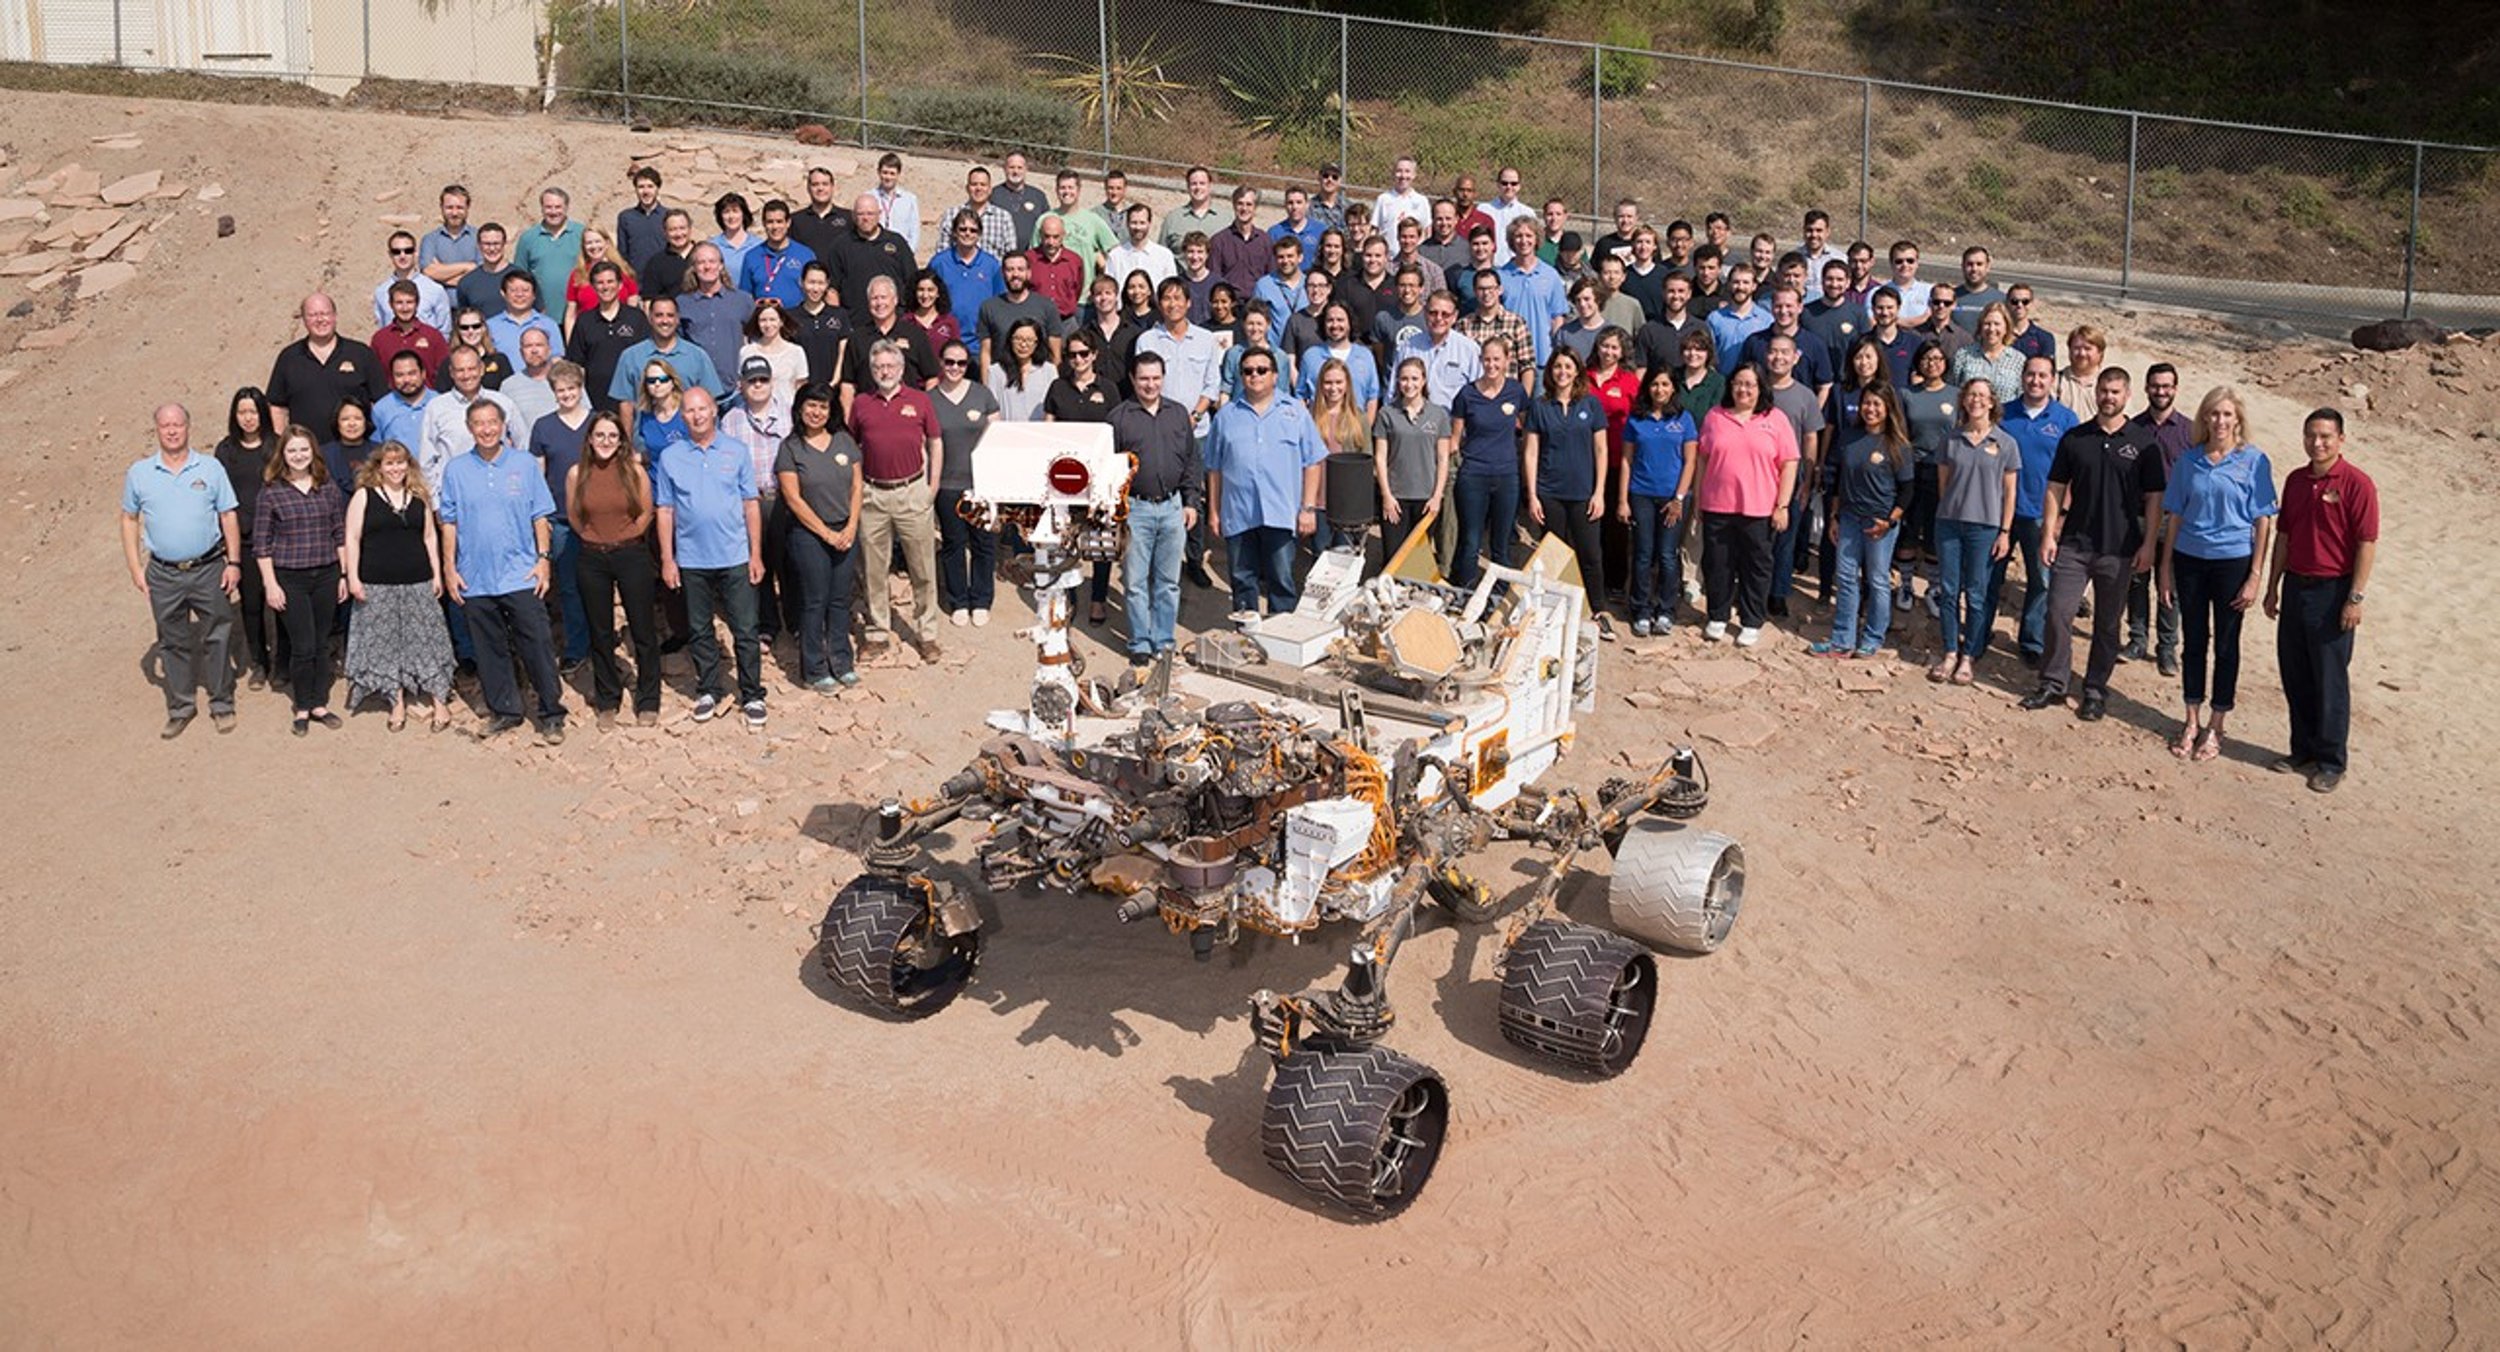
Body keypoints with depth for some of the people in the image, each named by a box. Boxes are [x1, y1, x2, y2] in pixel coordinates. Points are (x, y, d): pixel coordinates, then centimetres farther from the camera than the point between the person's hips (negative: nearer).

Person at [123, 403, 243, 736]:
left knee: (217, 638, 4)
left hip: (209, 569, -1)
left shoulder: (211, 468, 0)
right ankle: (180, 707, 21)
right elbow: (129, 520, 8)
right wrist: (135, 568, 2)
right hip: (163, 574, 1)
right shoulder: (139, 473, 2)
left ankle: (222, 704, 16)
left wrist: (234, 562, -4)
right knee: (173, 643, 10)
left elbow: (228, 517, 2)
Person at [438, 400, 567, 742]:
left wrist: (543, 559, -3)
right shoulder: (456, 470, 4)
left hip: (521, 576, -1)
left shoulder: (525, 464, 3)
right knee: (490, 650, 9)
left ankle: (552, 714, 5)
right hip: (474, 580, 2)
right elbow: (448, 522, 6)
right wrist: (449, 568, 1)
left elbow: (540, 516, 5)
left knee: (537, 646, -3)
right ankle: (504, 712, 20)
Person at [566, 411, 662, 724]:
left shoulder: (634, 470, -4)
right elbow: (573, 516, 9)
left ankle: (647, 701, 14)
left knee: (643, 629, 2)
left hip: (631, 555, -1)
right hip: (592, 560, 1)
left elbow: (646, 513, 2)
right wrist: (597, 539, 11)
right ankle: (606, 701, 22)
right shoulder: (577, 473, -1)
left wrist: (623, 539, 6)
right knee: (600, 633, 10)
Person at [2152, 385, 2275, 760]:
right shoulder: (2190, 460, 3)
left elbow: (2263, 521, -4)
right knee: (2194, 640, 10)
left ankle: (2215, 727, 17)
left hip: (2233, 561, -2)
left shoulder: (2254, 461, -4)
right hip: (2190, 559, 3)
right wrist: (2166, 567, 6)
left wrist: (2254, 577, -8)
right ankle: (2192, 722, 21)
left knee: (2226, 644, 6)